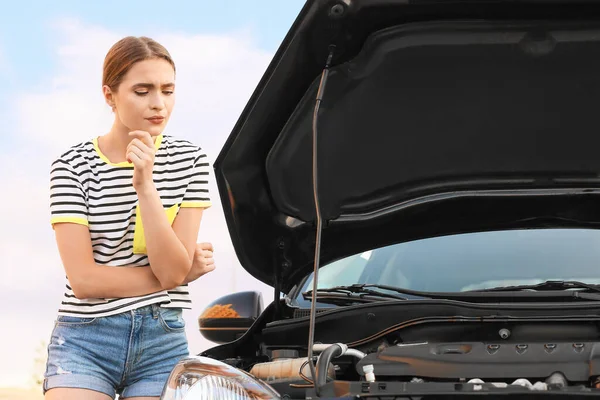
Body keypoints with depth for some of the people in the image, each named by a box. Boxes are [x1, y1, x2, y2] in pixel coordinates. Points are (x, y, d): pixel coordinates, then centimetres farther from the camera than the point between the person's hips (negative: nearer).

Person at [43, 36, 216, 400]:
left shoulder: (189, 160, 3)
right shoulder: (73, 168, -3)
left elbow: (173, 270, -8)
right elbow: (83, 279, -10)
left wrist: (145, 185, -18)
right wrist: (184, 274, -6)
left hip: (163, 342, 2)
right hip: (86, 341, -2)